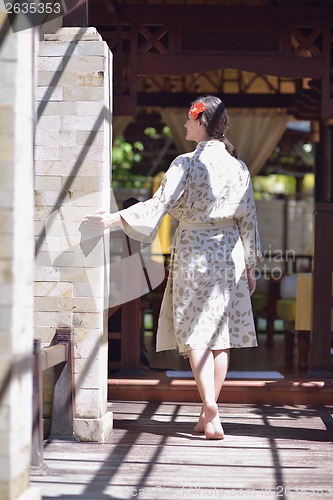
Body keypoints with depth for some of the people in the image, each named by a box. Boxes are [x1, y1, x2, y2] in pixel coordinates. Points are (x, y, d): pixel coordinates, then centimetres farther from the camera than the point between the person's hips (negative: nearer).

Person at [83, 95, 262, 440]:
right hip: (230, 253, 4)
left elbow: (159, 205, -16)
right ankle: (210, 414, 9)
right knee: (222, 332, 6)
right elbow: (248, 219, 8)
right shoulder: (238, 167, 5)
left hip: (194, 251, -4)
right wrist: (250, 266, 14)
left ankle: (209, 406, -18)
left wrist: (115, 219, -13)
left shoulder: (186, 163, -9)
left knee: (195, 333, -2)